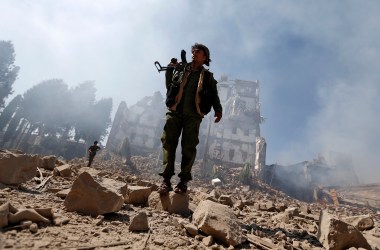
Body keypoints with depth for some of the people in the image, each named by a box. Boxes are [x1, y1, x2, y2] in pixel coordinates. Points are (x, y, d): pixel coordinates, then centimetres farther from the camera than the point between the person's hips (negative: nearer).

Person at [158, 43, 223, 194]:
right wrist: (170, 69, 14)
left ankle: (183, 181, 1)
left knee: (189, 147, -6)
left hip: (193, 115, -1)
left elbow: (214, 95, 11)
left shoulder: (208, 76, 18)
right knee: (168, 144, -8)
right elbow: (169, 85, 22)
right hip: (175, 112, 2)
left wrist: (218, 110, -4)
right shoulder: (181, 69, 22)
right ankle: (166, 180, -6)